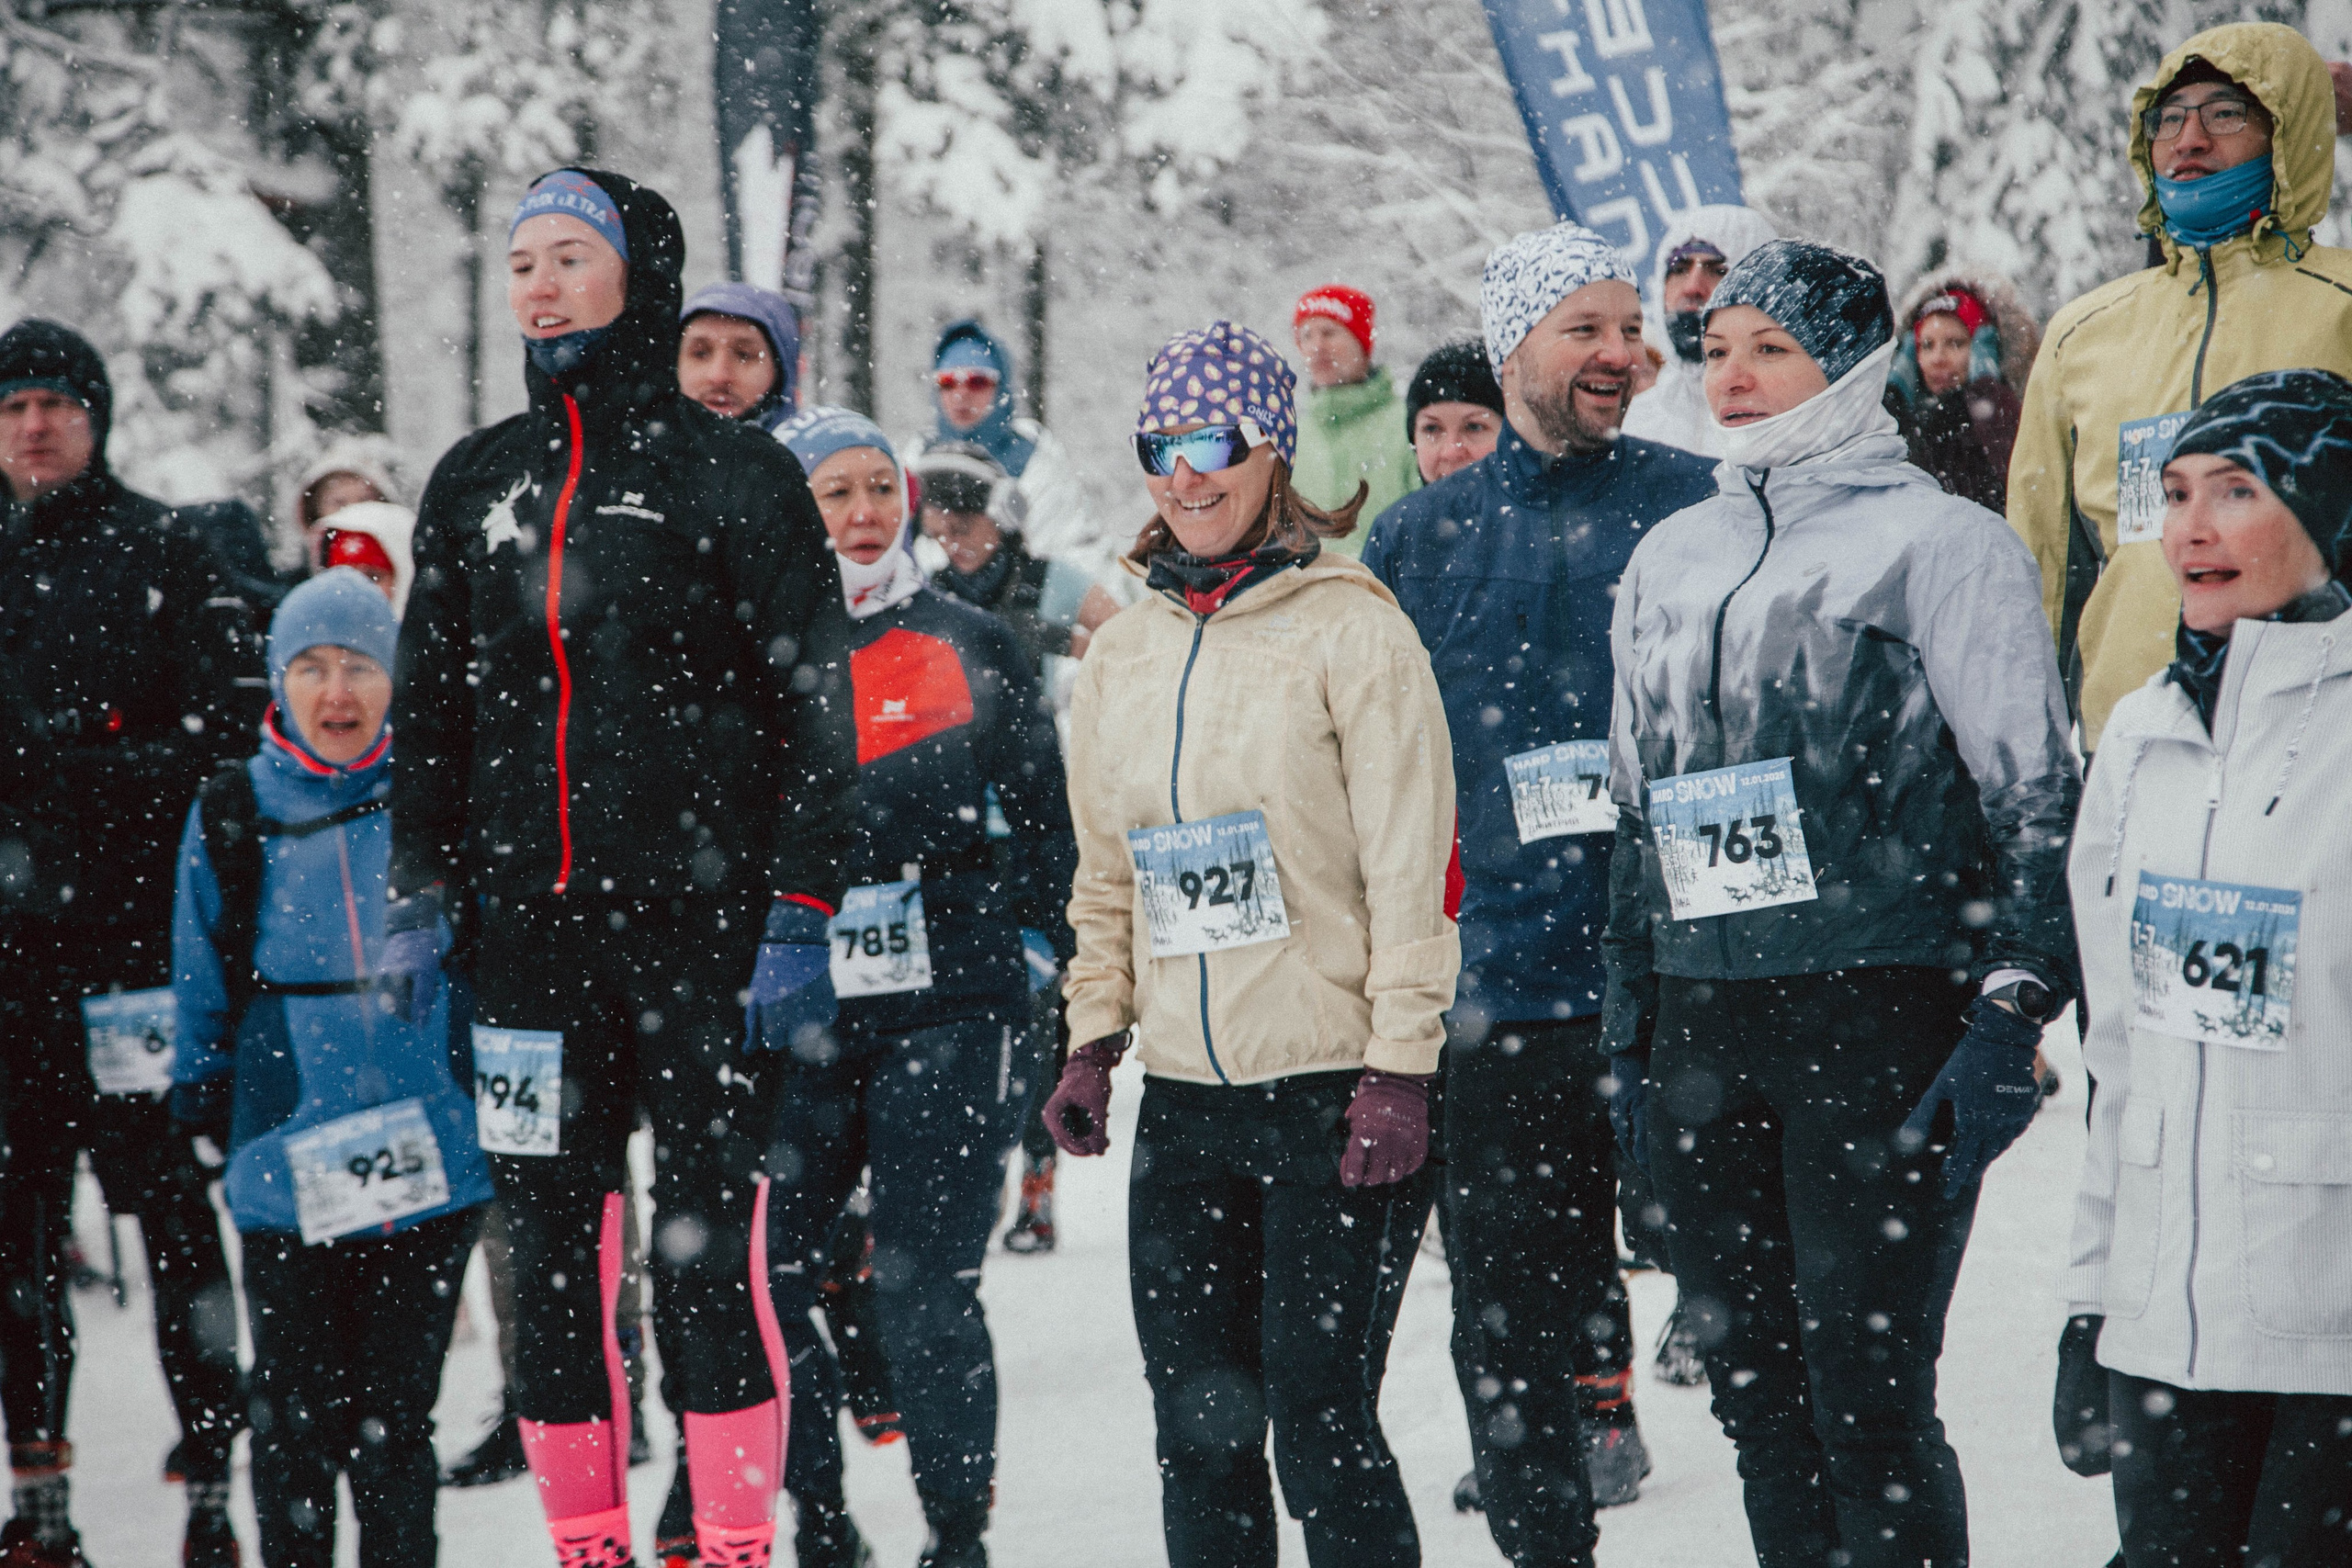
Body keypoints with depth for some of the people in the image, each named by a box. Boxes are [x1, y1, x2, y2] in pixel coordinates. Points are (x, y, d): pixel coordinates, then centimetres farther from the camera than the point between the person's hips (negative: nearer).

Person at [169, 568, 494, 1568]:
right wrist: (202, 1109, 10)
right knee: (297, 1417, 1)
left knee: (399, 1416, 6)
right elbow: (201, 987, 12)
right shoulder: (229, 817, 3)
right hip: (285, 1172, 0)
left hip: (429, 1162, 0)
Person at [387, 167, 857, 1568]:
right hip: (530, 927, 5)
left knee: (707, 1254, -6)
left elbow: (811, 707, -3)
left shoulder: (732, 473, 0)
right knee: (553, 1249, 6)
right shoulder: (476, 484, 14)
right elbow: (430, 706, 20)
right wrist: (419, 893, 11)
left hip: (700, 921, -5)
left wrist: (800, 912, -9)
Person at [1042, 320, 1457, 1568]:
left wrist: (1400, 1069, -14)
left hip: (1335, 1094, -5)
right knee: (1201, 1430, 4)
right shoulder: (1122, 654, 13)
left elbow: (1409, 865, -9)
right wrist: (1094, 1039, 11)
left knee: (1321, 1428, -8)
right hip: (1183, 1103, 5)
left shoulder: (1348, 626, -5)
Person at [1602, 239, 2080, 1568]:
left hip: (1878, 1012, -6)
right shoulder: (1668, 561, 18)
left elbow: (2036, 795, -4)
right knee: (1756, 1395, 8)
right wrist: (1631, 1033, 19)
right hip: (1701, 1021, 6)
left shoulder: (1941, 542, -1)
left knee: (1867, 1400, -10)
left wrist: (2012, 1017, -11)